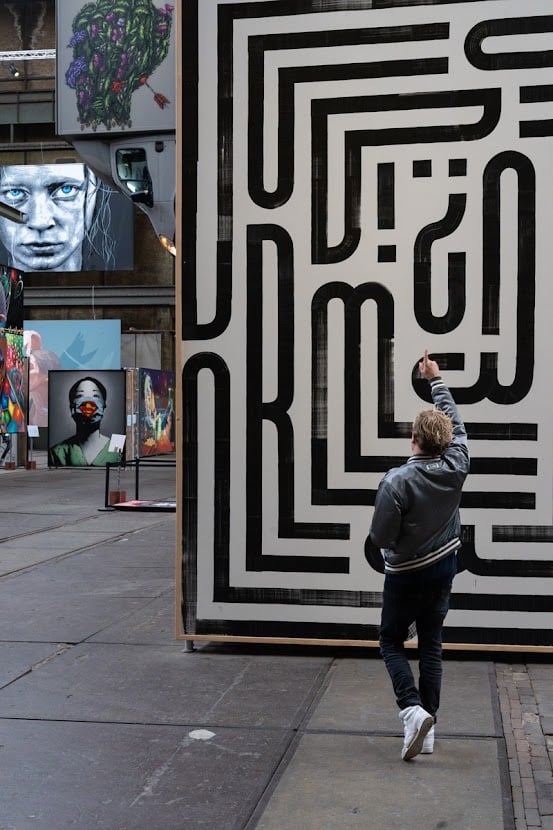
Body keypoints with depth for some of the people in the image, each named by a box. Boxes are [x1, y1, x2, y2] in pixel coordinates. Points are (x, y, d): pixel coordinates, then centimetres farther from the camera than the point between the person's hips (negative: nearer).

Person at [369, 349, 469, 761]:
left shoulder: (397, 482, -26)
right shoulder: (456, 468, -12)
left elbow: (380, 537, -20)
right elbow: (456, 422, 6)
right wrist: (436, 379, 15)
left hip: (406, 575, -5)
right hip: (444, 570, 5)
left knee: (391, 642, 13)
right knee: (431, 646, 14)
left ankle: (413, 709, -7)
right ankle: (428, 728, 17)